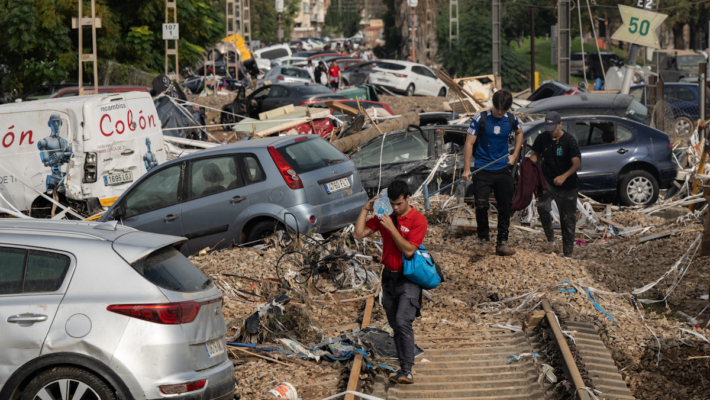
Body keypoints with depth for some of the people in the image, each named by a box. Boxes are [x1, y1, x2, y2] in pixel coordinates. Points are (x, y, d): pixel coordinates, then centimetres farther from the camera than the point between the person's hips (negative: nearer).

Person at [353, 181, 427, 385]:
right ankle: (404, 367, 17)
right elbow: (359, 234, 2)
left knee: (403, 321, -20)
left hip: (408, 278, -6)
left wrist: (391, 228, -22)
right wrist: (366, 209, -5)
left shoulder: (418, 220, -10)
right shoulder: (384, 216, 6)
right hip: (389, 276, 6)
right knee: (395, 325, 9)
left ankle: (407, 370, -22)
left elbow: (409, 250, -19)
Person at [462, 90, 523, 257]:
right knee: (481, 206, -13)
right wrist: (467, 168, -12)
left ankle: (502, 243, 15)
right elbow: (469, 143, -7)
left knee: (505, 207, 4)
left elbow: (519, 133, 24)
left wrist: (514, 155, 14)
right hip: (483, 170, -3)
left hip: (503, 170, 3)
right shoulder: (480, 118, -9)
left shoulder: (511, 119, 2)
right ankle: (484, 241, 4)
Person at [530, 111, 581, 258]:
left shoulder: (569, 140, -12)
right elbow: (535, 155, 15)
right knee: (542, 207, -27)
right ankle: (551, 241, -11)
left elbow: (577, 164, -19)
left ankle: (568, 254, 15)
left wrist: (564, 176, -37)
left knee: (568, 220, 3)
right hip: (548, 181, 2)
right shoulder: (542, 138, 0)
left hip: (567, 185, -2)